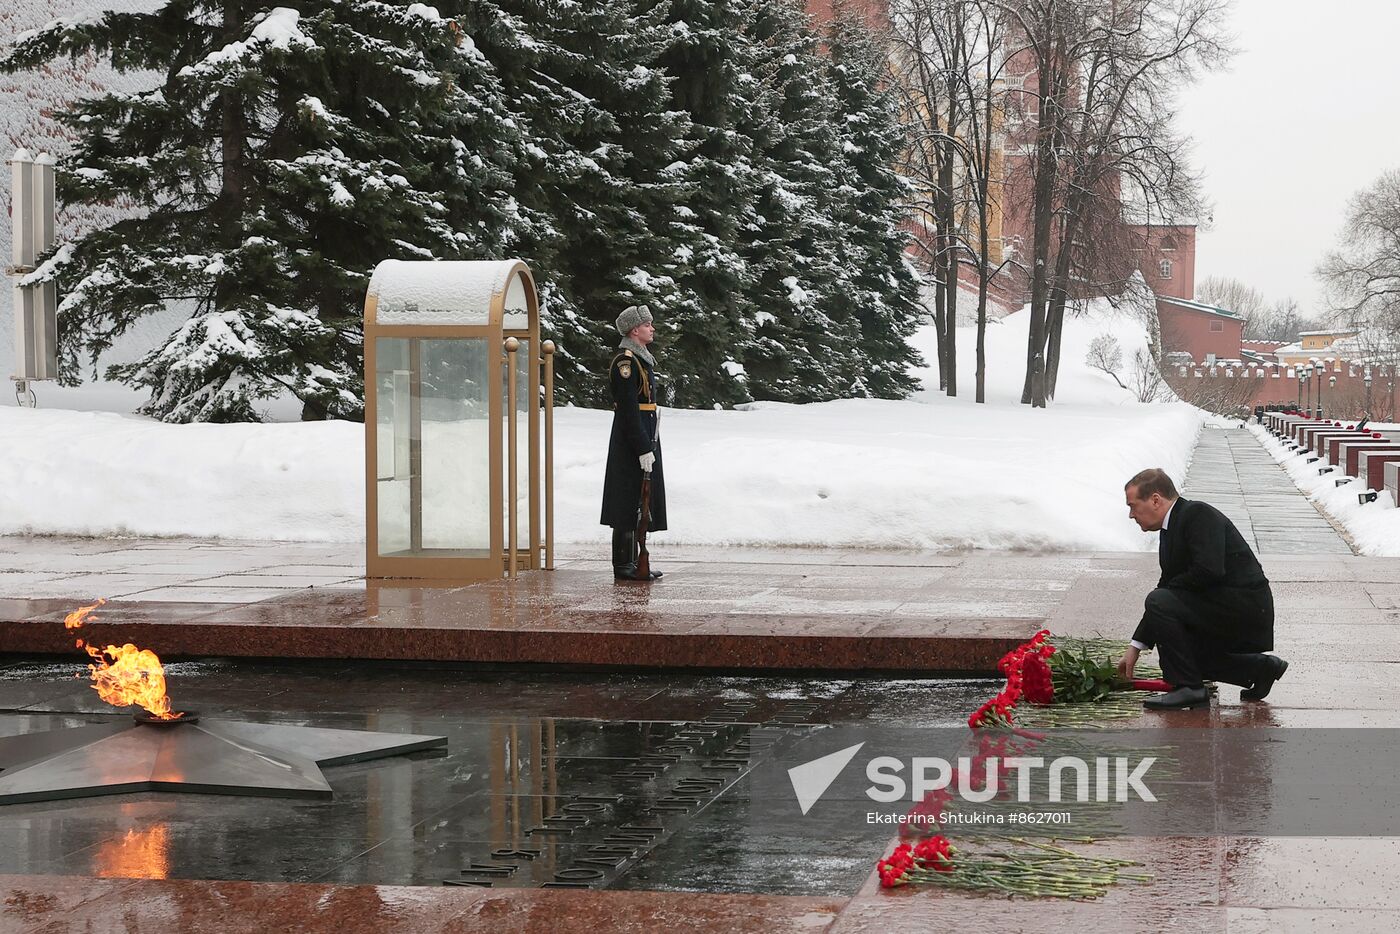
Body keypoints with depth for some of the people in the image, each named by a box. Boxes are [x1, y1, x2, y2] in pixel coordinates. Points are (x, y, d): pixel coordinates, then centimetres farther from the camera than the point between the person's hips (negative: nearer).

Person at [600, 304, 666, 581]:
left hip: (644, 438, 10)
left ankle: (631, 562, 18)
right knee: (629, 503, -7)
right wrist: (644, 449, -23)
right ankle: (623, 566, -4)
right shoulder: (626, 361, -16)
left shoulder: (640, 359, 16)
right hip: (631, 441, -10)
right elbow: (629, 410, -21)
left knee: (637, 503, 13)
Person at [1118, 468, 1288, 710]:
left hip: (1245, 607, -10)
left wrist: (1170, 585, -9)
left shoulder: (1199, 514, -15)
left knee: (1161, 603, -20)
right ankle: (1259, 668, 21)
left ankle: (1188, 687, -12)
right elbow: (1167, 588, 18)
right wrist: (1135, 647, 16)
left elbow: (1209, 570, -27)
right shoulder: (1170, 531, 14)